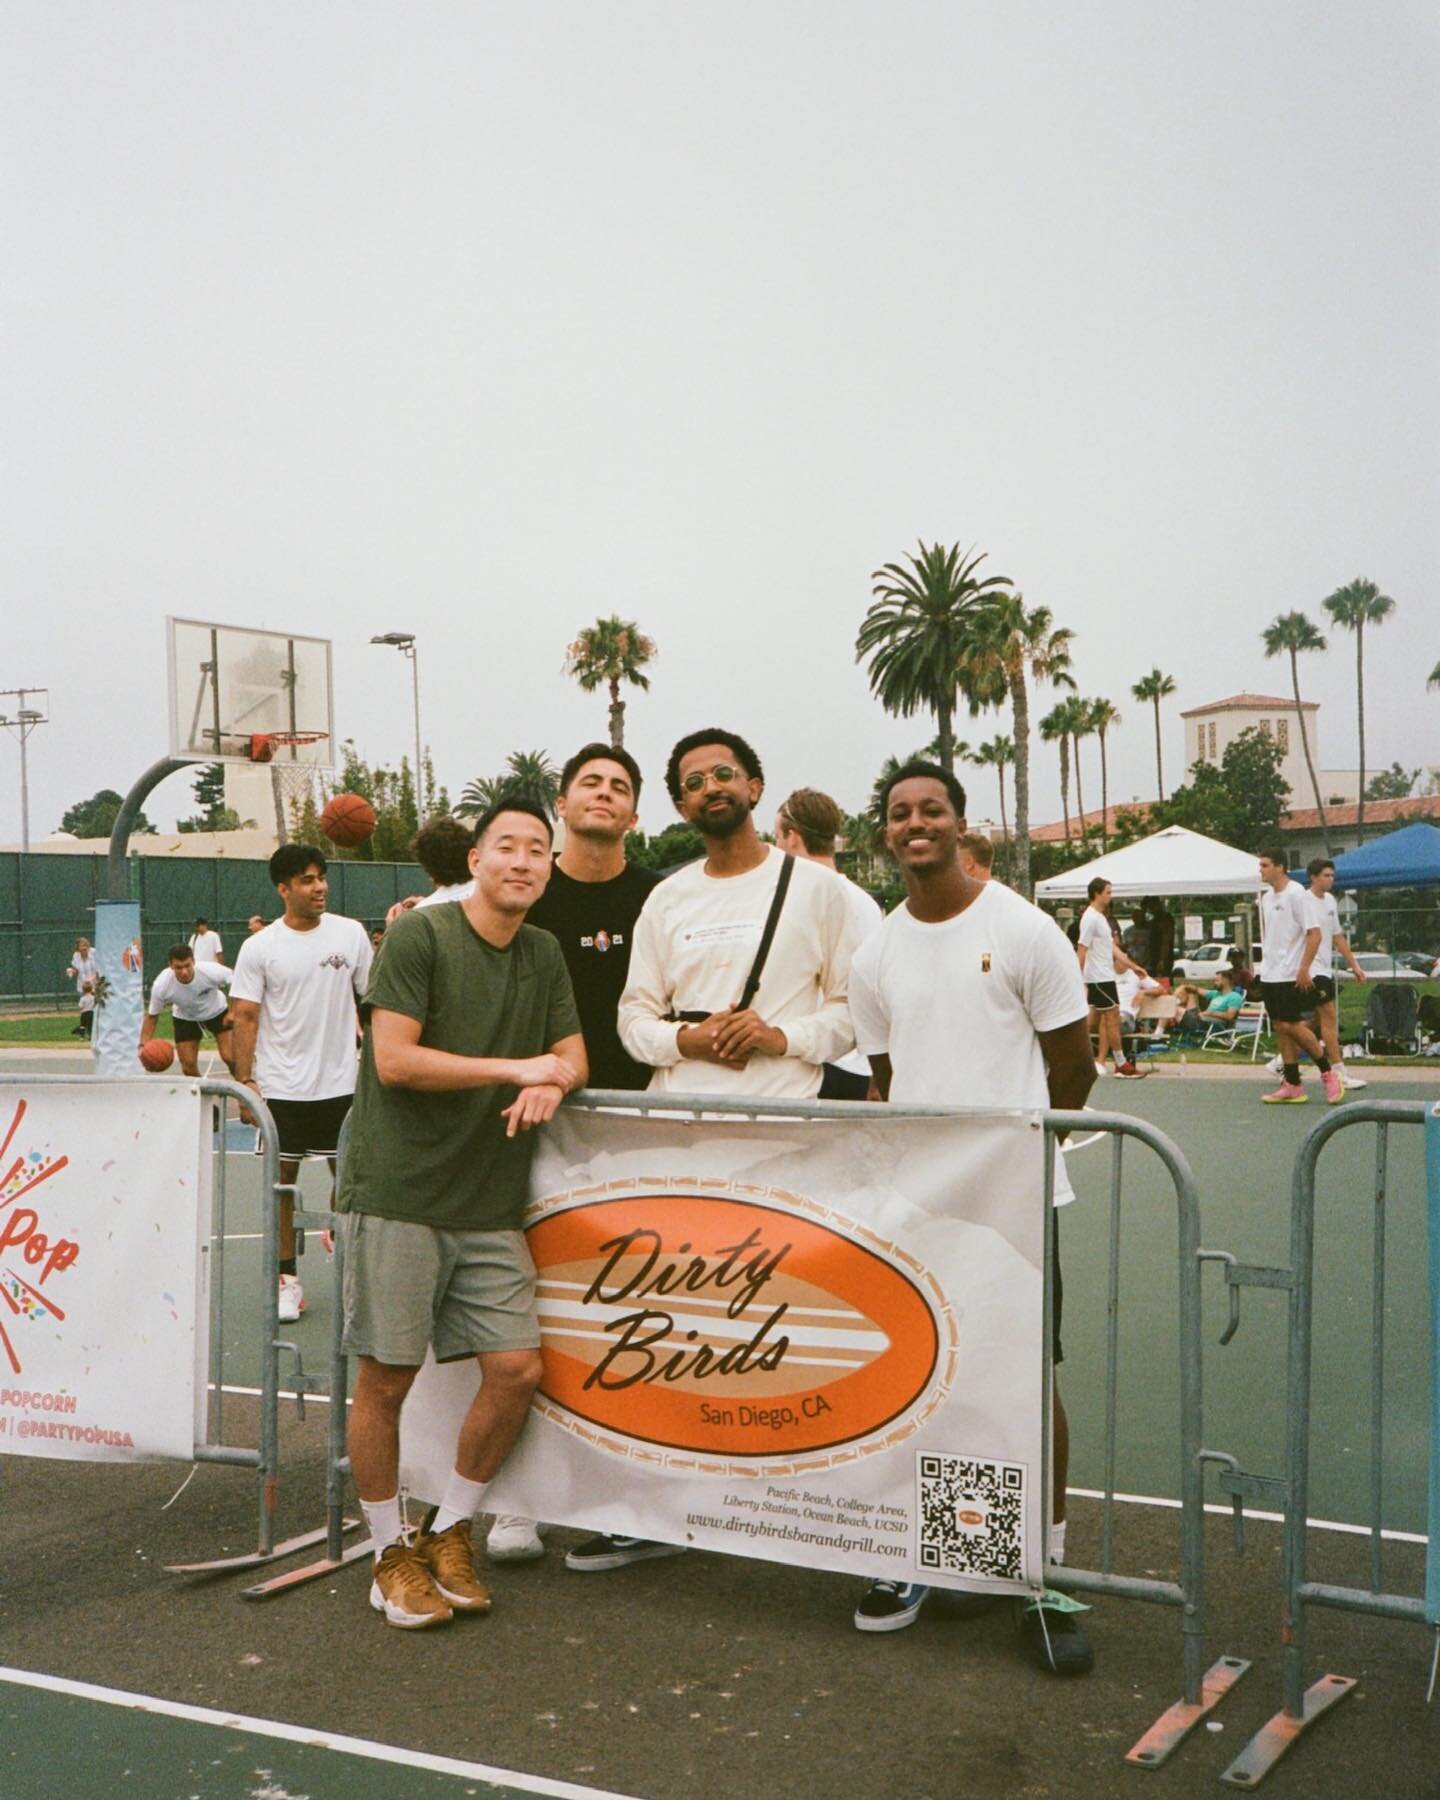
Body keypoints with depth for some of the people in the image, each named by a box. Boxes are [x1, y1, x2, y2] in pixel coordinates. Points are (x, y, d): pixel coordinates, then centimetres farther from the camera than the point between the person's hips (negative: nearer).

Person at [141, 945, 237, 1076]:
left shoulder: (211, 971, -36)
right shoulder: (161, 985, -32)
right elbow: (152, 1015, -15)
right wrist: (144, 1044, -27)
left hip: (217, 1013, -1)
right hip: (185, 1019, 1)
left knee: (230, 1058, -14)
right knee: (188, 1067, -4)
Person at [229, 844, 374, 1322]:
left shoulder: (350, 933, 1)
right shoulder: (259, 947, -3)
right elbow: (245, 1016, -2)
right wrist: (245, 1079, -8)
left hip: (341, 1083, 1)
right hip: (281, 1086, -1)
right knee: (282, 1180, 5)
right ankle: (287, 1279, 16)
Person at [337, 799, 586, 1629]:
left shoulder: (544, 955, 13)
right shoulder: (420, 935, -7)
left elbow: (574, 1056, 14)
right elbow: (394, 1061, -14)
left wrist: (552, 1082, -11)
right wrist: (516, 1068, -13)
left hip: (492, 1208, 6)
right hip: (401, 1195, -6)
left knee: (518, 1369, 1)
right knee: (386, 1378, 1)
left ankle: (450, 1531, 22)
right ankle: (392, 1553, 20)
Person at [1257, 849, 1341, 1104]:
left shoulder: (1296, 894, -11)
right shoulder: (1266, 897, 12)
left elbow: (1314, 933, -15)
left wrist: (1303, 969, -19)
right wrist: (1268, 964, 15)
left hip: (1292, 975, -8)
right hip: (1270, 974, 8)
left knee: (1291, 1025, -10)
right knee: (1281, 1028, 6)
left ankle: (1327, 1072, 6)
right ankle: (1292, 1086, 10)